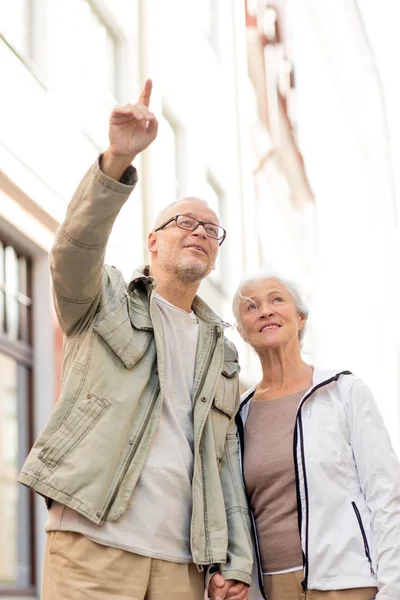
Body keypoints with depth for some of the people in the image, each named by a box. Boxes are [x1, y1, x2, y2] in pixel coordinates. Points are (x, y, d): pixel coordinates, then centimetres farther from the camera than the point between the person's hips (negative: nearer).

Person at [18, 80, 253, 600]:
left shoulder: (221, 353, 22)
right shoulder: (106, 303, 10)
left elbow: (227, 462, 17)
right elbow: (75, 250, -13)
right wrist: (118, 161, -29)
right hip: (93, 545, -4)